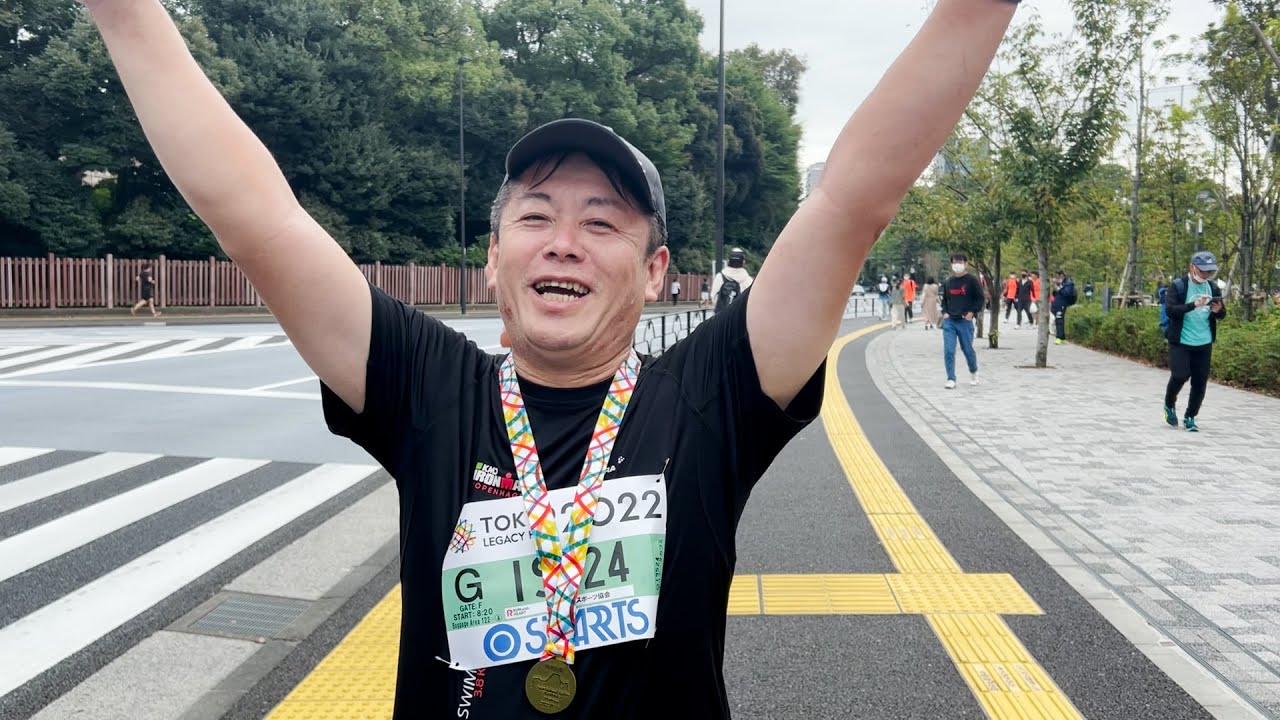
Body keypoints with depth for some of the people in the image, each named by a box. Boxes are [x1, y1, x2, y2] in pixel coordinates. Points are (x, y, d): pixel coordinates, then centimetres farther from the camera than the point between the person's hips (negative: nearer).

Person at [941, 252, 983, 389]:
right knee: (948, 351, -8)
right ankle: (951, 379, -3)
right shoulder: (949, 282, 11)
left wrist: (972, 312, -11)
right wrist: (944, 312, 7)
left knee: (968, 350, 8)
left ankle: (973, 372, 35)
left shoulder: (971, 280, -3)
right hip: (949, 321, 3)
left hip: (965, 321, -3)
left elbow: (980, 299, -1)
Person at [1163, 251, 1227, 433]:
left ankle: (1190, 417, 17)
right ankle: (1169, 405, 16)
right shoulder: (1177, 286, -8)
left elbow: (1222, 315, 10)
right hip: (1180, 342, -4)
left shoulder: (1213, 288, 6)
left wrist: (1218, 310, -14)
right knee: (1180, 375, -12)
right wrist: (1194, 305, -30)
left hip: (1204, 343, 4)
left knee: (1200, 382, 3)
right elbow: (1170, 310, -19)